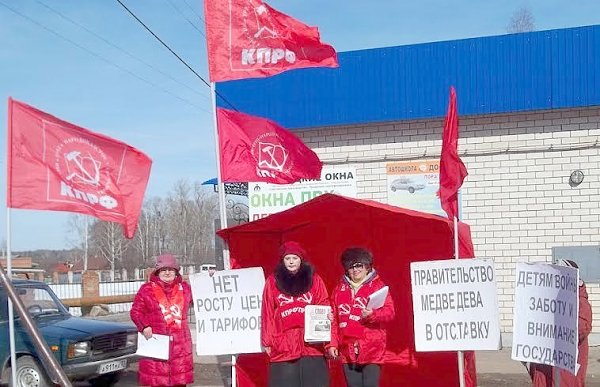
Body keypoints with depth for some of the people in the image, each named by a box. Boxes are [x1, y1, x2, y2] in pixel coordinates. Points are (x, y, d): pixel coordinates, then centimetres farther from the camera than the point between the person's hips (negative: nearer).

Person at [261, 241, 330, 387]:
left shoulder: (314, 280, 10)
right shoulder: (272, 281, 8)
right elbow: (267, 314, 7)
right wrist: (267, 341, 3)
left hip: (312, 345, 1)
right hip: (283, 347, 0)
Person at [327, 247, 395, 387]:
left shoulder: (378, 286, 3)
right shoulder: (339, 289, 13)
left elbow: (389, 312, -7)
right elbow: (334, 319, 12)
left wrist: (372, 314, -25)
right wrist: (332, 344, 5)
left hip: (371, 349, -3)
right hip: (347, 350, 4)